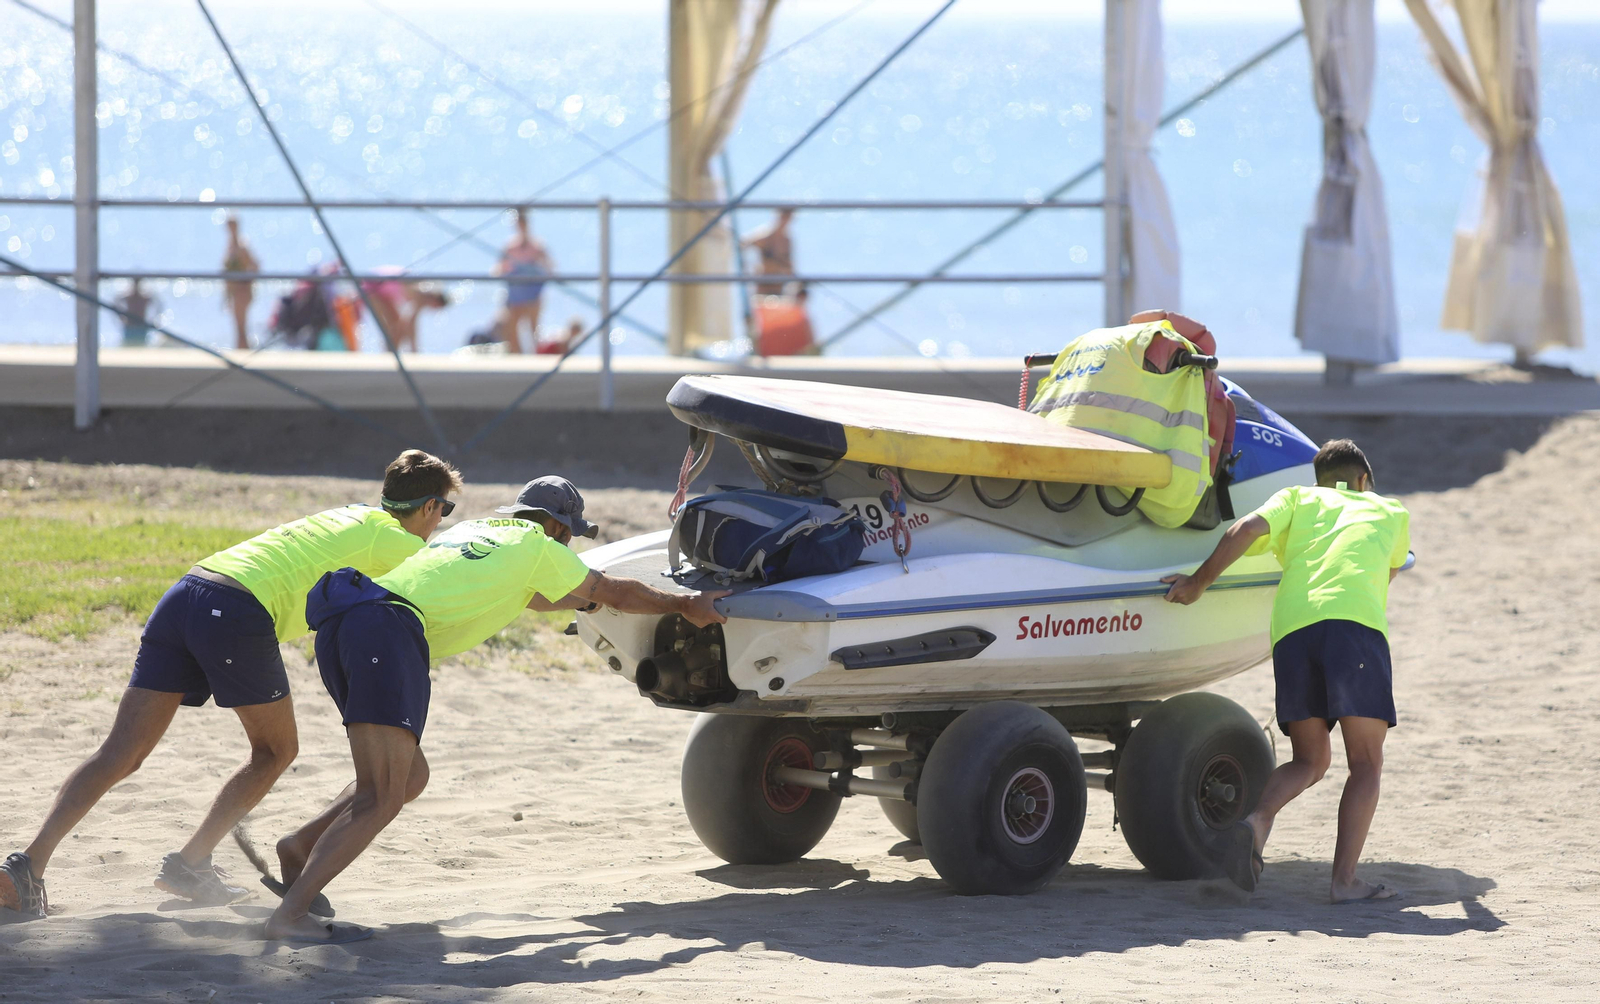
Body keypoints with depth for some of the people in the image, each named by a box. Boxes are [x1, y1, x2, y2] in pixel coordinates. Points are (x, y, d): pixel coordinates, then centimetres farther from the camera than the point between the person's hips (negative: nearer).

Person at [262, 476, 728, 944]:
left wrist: (584, 599, 66)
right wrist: (686, 605, 43)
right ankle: (291, 915, -24)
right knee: (382, 799, -12)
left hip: (336, 628, 8)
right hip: (389, 631, -8)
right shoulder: (537, 545, 15)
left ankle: (301, 845, 10)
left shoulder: (469, 530, 34)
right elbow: (616, 593, 28)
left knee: (410, 777, 21)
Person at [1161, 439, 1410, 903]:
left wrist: (1199, 582, 17)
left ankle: (1257, 820, -13)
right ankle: (1345, 878, -10)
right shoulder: (1390, 512, 29)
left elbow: (1245, 530, 7)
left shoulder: (1297, 499, 26)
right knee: (1366, 763, 5)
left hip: (1292, 626, 2)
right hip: (1356, 621, -2)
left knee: (1309, 761, 15)